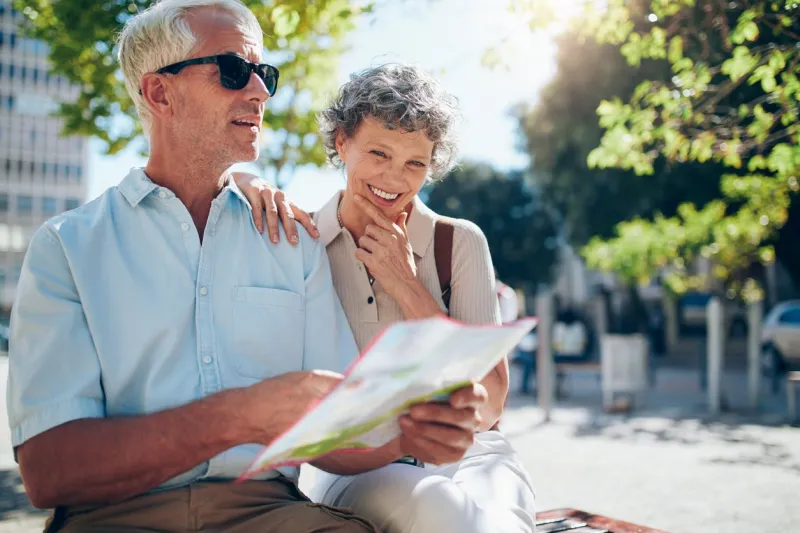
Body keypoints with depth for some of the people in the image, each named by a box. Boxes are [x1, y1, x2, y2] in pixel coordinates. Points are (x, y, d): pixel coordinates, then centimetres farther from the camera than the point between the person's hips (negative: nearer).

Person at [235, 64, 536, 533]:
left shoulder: (460, 241, 2)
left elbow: (488, 405, -3)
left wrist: (407, 286, -10)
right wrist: (244, 182, -14)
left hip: (467, 454, 1)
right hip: (353, 467, -1)